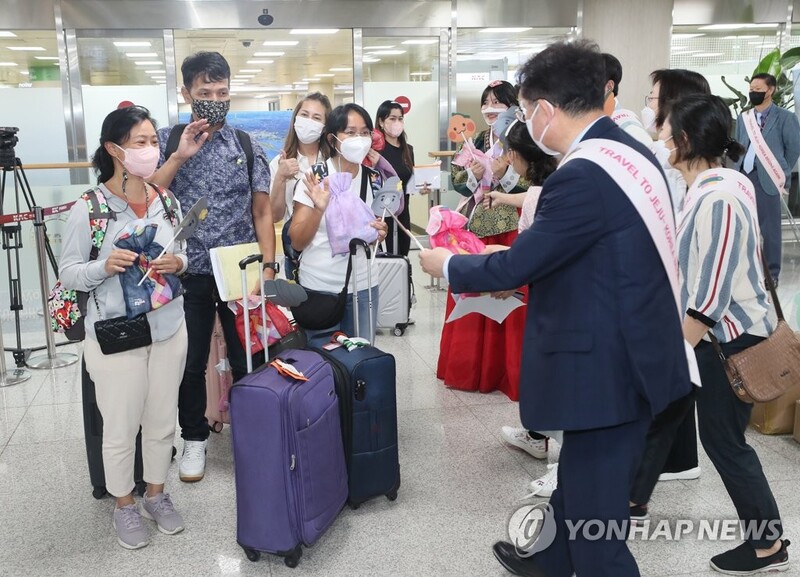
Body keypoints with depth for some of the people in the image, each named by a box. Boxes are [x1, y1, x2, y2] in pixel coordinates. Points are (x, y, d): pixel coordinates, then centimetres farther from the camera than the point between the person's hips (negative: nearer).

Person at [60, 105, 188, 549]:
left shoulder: (166, 201, 1)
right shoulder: (88, 208, -12)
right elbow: (68, 273, -7)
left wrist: (178, 264, -10)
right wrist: (104, 267, -26)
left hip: (169, 329, 4)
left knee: (162, 421, 15)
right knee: (120, 428, 9)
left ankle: (157, 494, 36)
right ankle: (124, 505, 30)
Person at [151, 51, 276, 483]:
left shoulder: (247, 146, 3)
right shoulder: (168, 141, 1)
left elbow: (262, 211, 3)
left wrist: (268, 266, -5)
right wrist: (180, 156, -18)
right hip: (188, 273, 0)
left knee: (247, 359, 8)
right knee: (191, 362, 10)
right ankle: (194, 438, 29)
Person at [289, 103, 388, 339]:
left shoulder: (373, 179, 2)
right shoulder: (315, 178, -10)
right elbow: (297, 242, -11)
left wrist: (378, 234, -8)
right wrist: (318, 209, -26)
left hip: (363, 284, 4)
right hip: (319, 286, -3)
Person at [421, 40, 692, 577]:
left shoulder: (582, 174, -24)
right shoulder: (634, 154, 6)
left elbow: (514, 268, -18)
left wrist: (445, 263, -1)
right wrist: (518, 254, 17)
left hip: (606, 368, -10)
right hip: (633, 355, 10)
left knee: (596, 521, 7)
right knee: (580, 481, 28)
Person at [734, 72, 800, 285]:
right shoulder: (743, 118, 12)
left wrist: (781, 174, 2)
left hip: (767, 180, -5)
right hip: (743, 178, 5)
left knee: (770, 229, 1)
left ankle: (772, 274, 9)